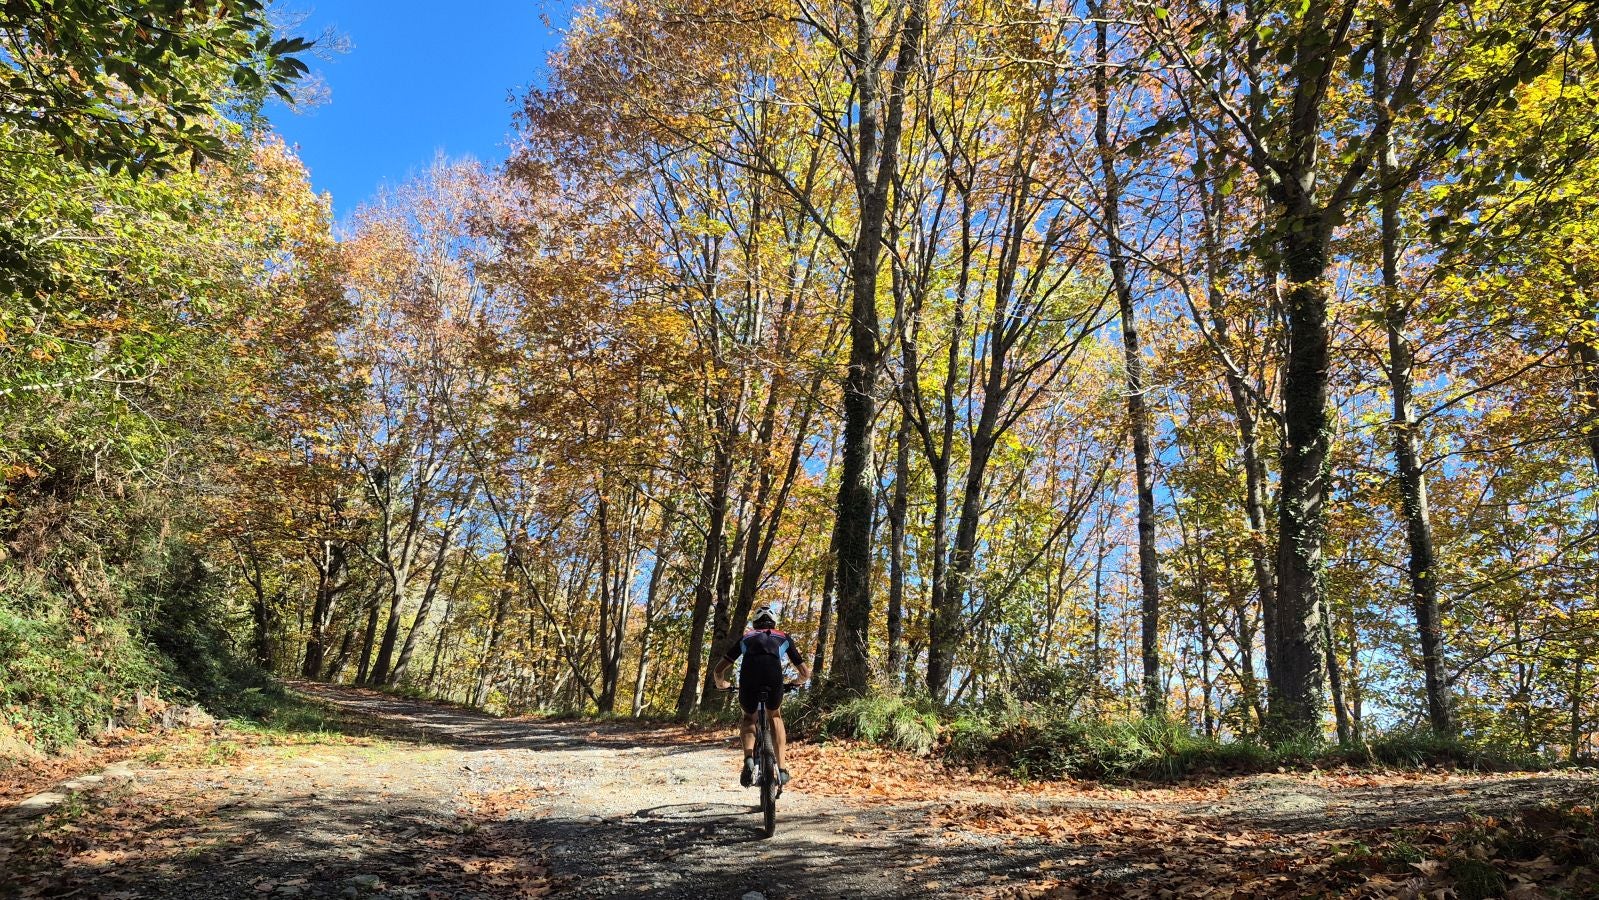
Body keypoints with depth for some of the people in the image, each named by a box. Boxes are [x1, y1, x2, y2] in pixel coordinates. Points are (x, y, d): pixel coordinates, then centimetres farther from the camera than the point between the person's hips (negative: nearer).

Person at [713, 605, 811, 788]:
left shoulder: (746, 637, 34)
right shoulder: (783, 638, 34)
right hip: (774, 678, 0)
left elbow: (719, 669, 31)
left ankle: (749, 758, 2)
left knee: (749, 719, 30)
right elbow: (805, 673, 34)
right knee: (775, 716, 31)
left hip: (748, 679, 0)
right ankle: (781, 769, 19)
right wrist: (799, 681, 57)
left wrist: (721, 684, 53)